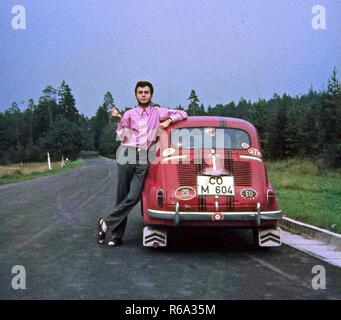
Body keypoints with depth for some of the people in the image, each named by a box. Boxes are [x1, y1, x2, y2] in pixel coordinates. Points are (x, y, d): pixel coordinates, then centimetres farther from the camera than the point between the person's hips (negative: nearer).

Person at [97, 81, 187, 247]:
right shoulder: (129, 114, 13)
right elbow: (122, 138, 10)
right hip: (127, 154, 0)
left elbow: (182, 113, 19)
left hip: (144, 159, 0)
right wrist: (120, 121, -2)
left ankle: (107, 223, -1)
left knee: (133, 197, -13)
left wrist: (168, 121, 4)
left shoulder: (158, 112, 15)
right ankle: (115, 235, 8)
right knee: (122, 196, 0)